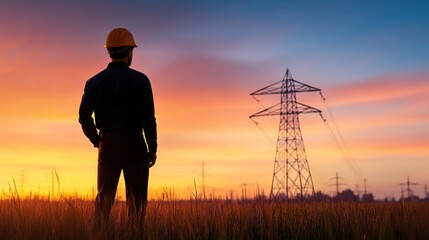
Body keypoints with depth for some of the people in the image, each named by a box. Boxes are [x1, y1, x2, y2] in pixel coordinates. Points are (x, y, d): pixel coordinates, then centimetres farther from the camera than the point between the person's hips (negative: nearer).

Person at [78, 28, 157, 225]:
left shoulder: (94, 82, 5)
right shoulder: (139, 80, -7)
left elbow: (84, 117, 3)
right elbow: (148, 118, -11)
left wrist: (97, 142, 14)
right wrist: (152, 148, -2)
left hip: (107, 144, 3)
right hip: (134, 144, -3)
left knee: (104, 199, 12)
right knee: (136, 199, 5)